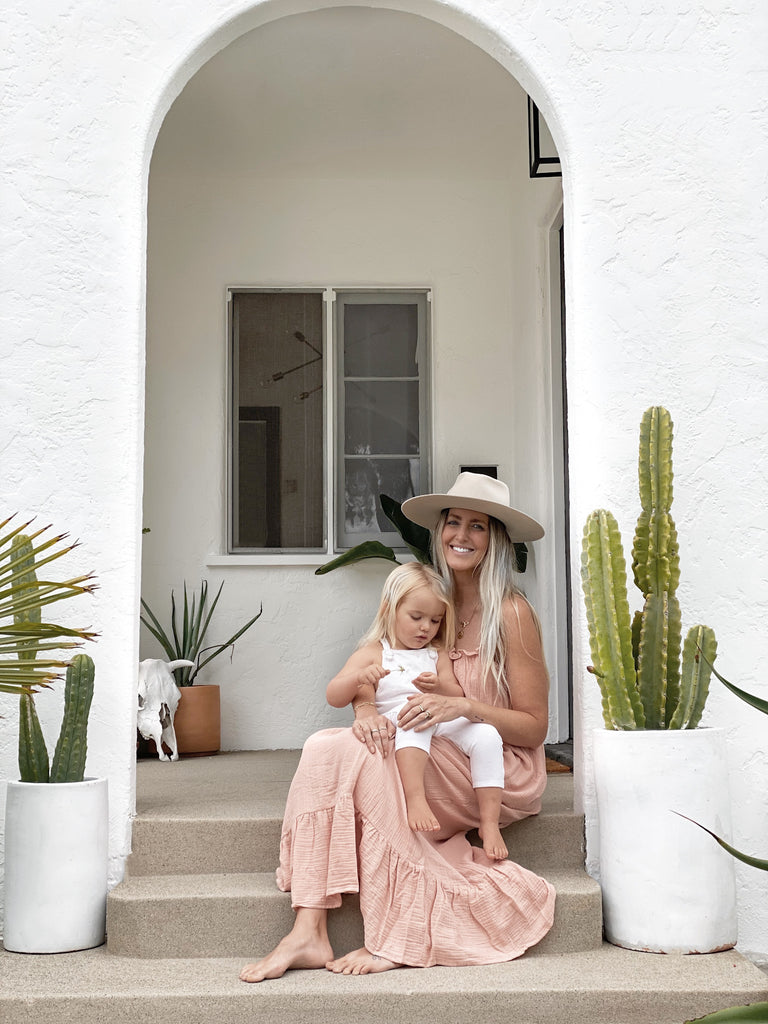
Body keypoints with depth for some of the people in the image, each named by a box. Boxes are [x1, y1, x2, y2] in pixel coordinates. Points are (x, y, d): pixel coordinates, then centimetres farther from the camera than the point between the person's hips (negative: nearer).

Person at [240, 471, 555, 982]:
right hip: (435, 760, 6)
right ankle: (309, 933, -27)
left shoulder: (511, 612, -8)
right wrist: (366, 710, -20)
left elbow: (534, 728, -7)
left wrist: (464, 707, -23)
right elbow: (368, 676, 3)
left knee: (366, 759, -28)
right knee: (325, 746, -20)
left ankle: (398, 938, -22)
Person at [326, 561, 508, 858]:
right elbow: (334, 698, 1)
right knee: (415, 710, -38)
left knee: (486, 735, -24)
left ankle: (489, 823, -21)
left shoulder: (437, 654, 22)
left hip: (444, 725, 4)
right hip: (395, 723, -4)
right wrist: (358, 677, -21)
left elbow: (458, 696, 12)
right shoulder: (372, 654, 10)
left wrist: (439, 687, -12)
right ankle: (415, 798, -48)